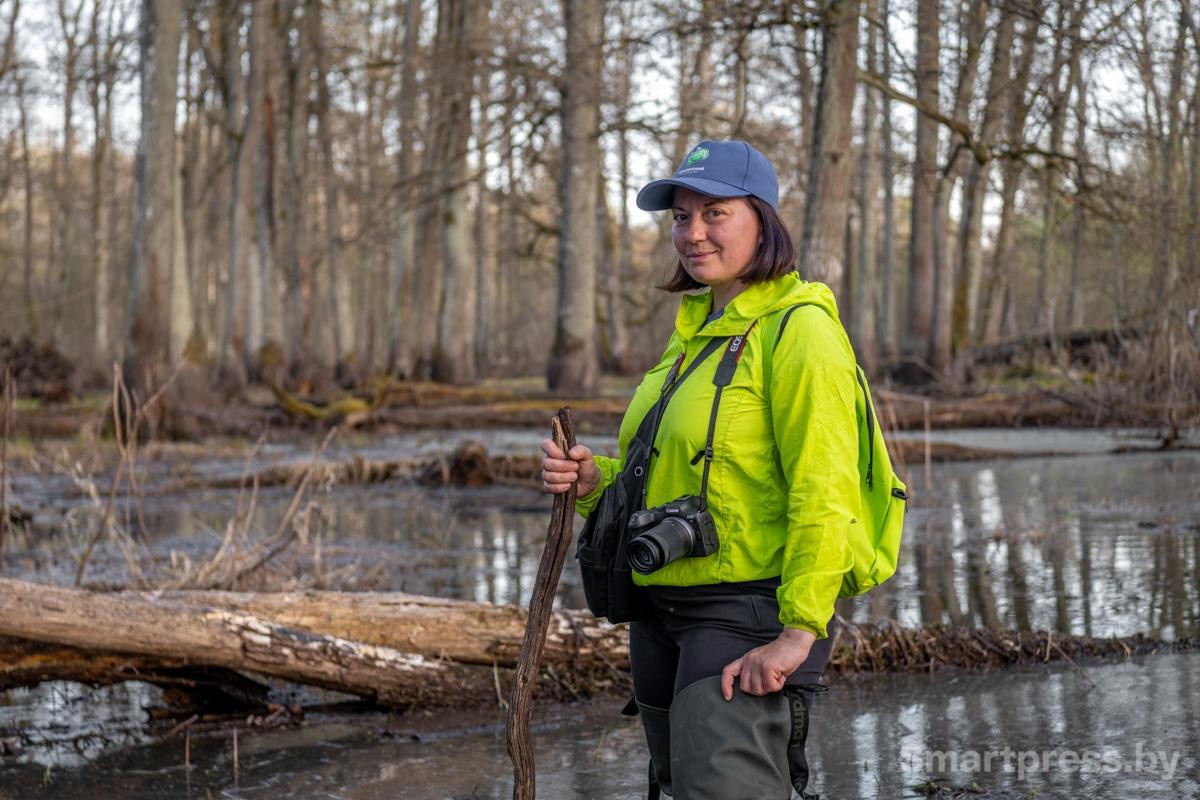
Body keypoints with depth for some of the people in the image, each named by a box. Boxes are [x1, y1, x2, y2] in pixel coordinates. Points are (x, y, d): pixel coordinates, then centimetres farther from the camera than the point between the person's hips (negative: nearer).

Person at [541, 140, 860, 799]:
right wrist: (596, 479, 4)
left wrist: (799, 632, -23)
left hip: (749, 610, -9)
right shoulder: (694, 330, 16)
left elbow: (824, 496, -18)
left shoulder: (797, 328, -11)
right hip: (663, 611, 9)